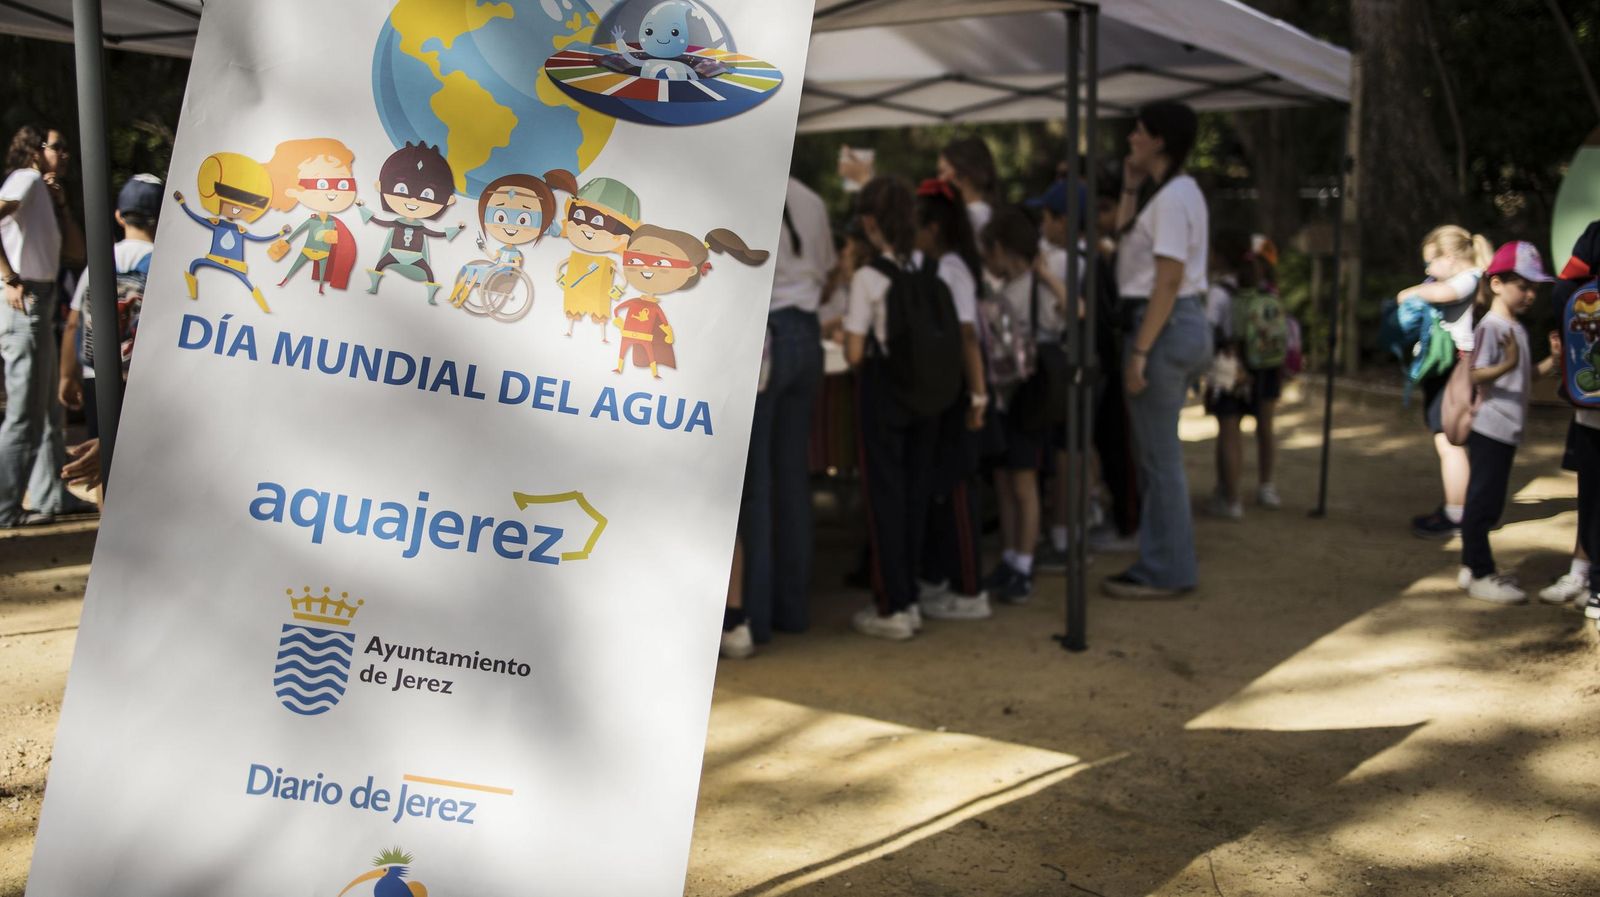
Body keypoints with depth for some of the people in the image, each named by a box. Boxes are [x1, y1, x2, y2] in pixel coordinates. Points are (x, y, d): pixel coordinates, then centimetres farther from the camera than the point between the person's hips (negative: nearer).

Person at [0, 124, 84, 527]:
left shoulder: (44, 192, 20)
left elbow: (76, 250, 18)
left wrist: (61, 204, 7)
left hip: (40, 304, 10)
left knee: (49, 408, 16)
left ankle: (51, 496, 24)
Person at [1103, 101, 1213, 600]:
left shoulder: (1172, 198, -15)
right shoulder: (1174, 191, 16)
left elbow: (1168, 280, -20)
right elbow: (1123, 237, 16)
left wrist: (1140, 350, -22)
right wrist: (1131, 188, 12)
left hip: (1165, 325, -10)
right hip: (1183, 322, 10)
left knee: (1160, 456, -4)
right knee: (1158, 452, 15)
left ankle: (1165, 573, 4)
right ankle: (1168, 563, 23)